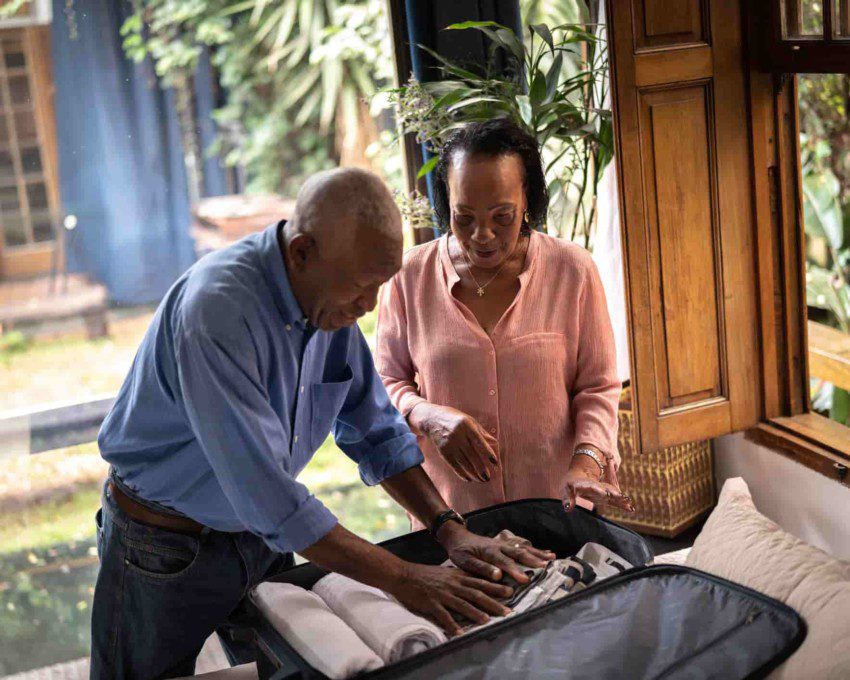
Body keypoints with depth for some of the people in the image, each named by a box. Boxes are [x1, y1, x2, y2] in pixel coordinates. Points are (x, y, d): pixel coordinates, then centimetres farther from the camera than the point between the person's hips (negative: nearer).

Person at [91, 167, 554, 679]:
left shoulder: (331, 299, -7)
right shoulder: (217, 309, -32)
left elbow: (376, 431, 3)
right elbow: (265, 492, -34)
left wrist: (452, 532, -7)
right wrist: (401, 578, -29)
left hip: (261, 536, 7)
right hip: (164, 549, -6)